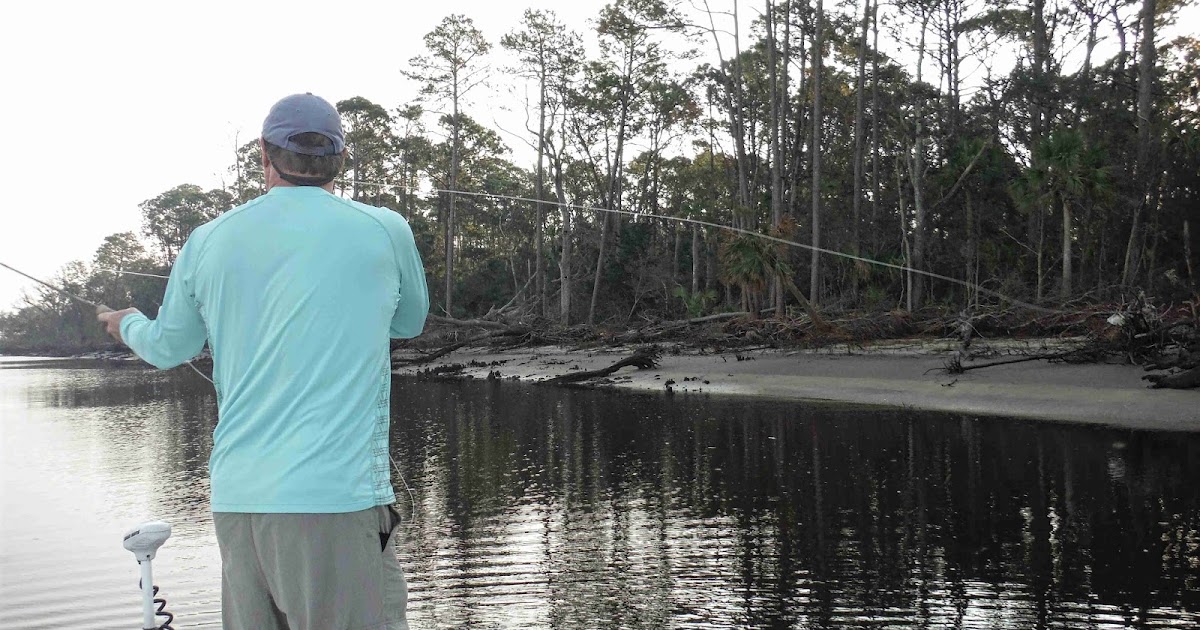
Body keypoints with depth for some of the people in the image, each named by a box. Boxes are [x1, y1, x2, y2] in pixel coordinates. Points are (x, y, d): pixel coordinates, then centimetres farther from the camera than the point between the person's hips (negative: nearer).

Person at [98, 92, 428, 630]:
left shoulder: (207, 242, 7)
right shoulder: (383, 231, -1)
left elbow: (169, 348, 23)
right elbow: (411, 321, 18)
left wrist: (127, 324, 45)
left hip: (236, 499, 5)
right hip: (337, 496, -4)